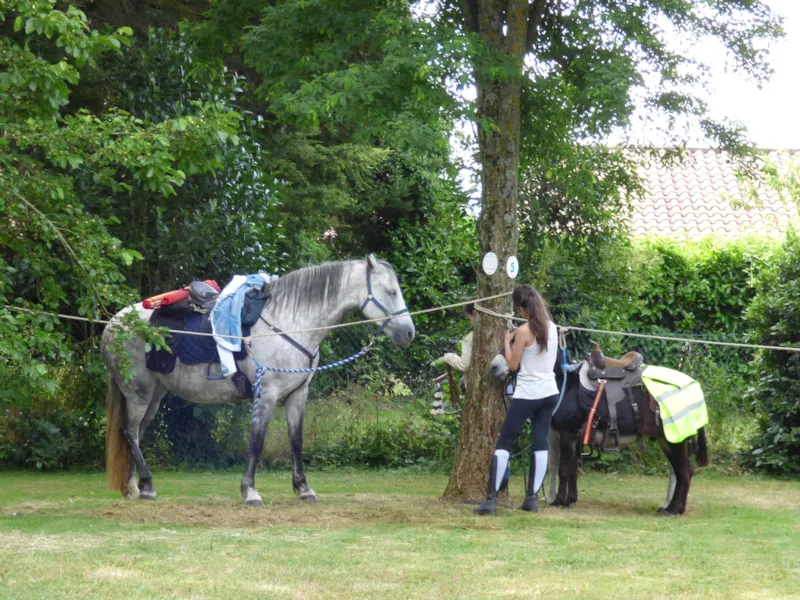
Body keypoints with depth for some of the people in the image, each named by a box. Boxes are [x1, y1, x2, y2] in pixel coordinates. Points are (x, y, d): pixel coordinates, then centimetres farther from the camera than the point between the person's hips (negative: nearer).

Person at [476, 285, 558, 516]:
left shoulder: (523, 332, -15)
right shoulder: (552, 327, 4)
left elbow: (512, 365, -8)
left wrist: (507, 341, 4)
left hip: (527, 395, -6)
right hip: (549, 393, 6)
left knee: (503, 443, -2)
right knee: (540, 444, 8)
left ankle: (491, 500, -9)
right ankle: (531, 499, 7)